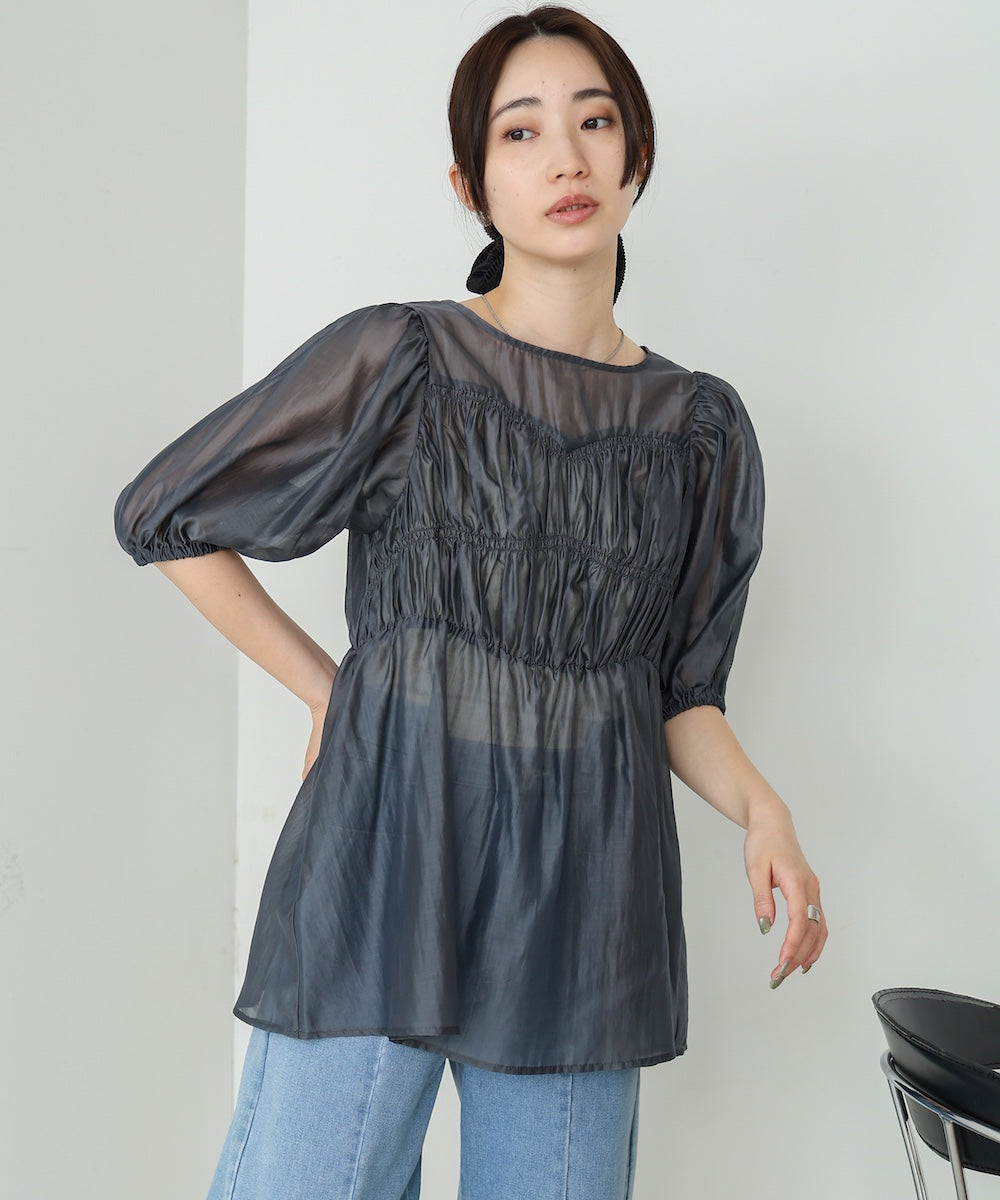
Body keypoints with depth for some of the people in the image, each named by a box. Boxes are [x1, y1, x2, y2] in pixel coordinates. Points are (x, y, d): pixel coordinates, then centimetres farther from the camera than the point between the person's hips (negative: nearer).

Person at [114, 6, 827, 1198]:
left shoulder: (701, 427, 9)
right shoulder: (398, 362, -2)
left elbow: (679, 693, 13)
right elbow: (162, 515, 5)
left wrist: (760, 807, -6)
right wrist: (328, 691, 4)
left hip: (585, 896, 3)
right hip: (384, 860, -3)